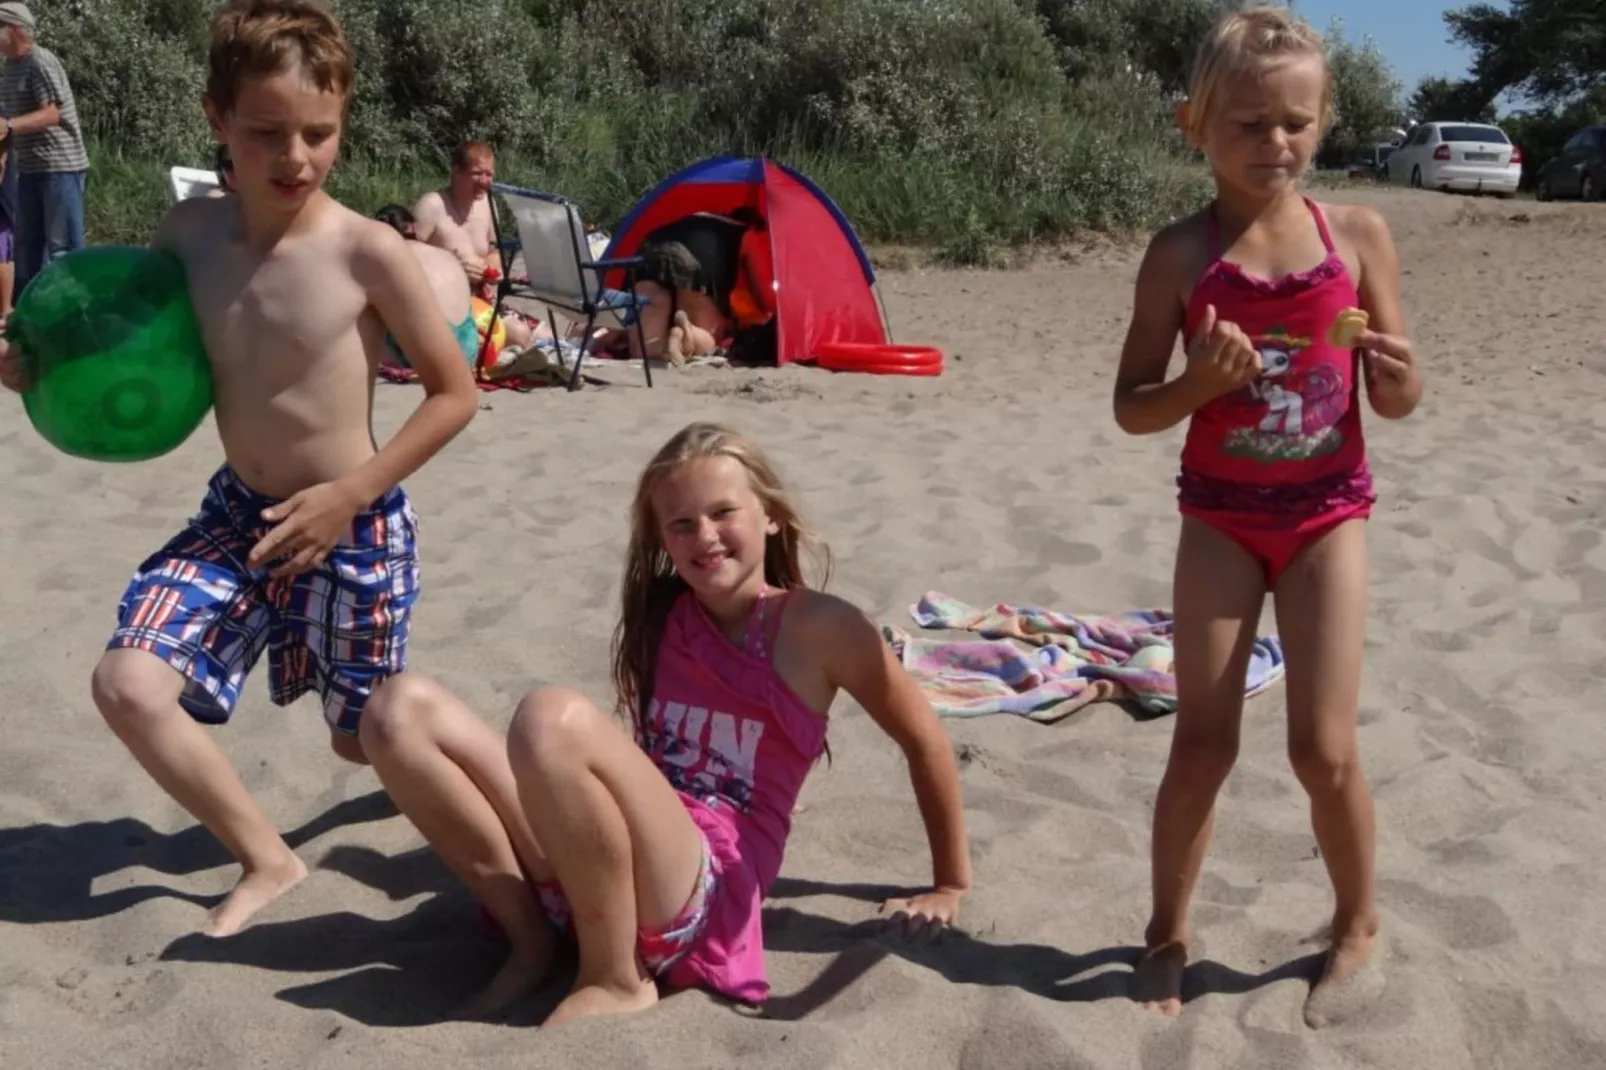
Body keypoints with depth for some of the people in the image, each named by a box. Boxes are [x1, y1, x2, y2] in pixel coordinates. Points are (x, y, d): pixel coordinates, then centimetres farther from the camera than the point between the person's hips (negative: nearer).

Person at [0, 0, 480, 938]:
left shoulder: (367, 252, -20)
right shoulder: (187, 234, -5)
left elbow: (457, 392, -13)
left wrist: (351, 494, -17)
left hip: (355, 527, -4)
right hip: (238, 513, 4)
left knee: (368, 739, 11)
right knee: (128, 685, -13)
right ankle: (268, 860, 8)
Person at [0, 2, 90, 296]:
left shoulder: (41, 62, -13)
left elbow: (52, 114, -21)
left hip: (60, 166, -9)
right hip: (30, 168, 9)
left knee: (63, 246, -7)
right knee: (27, 243, 13)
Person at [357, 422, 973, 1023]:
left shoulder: (817, 626, -5)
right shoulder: (660, 612, 11)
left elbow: (924, 742, 4)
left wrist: (950, 887, 11)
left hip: (707, 890, -5)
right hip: (594, 871, 6)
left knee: (553, 718, -33)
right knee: (403, 715, -10)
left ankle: (616, 981, -14)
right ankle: (531, 939, -5)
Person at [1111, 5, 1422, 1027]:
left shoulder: (1359, 234, -2)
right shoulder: (1183, 253, -6)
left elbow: (1400, 403, 2)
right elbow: (1131, 409, -4)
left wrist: (1399, 373, -21)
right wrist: (1197, 383, -24)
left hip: (1328, 512, 1)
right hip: (1221, 516, 0)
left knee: (1324, 747, -1)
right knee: (1204, 741, 1)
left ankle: (1358, 927, 25)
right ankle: (1169, 932, 23)